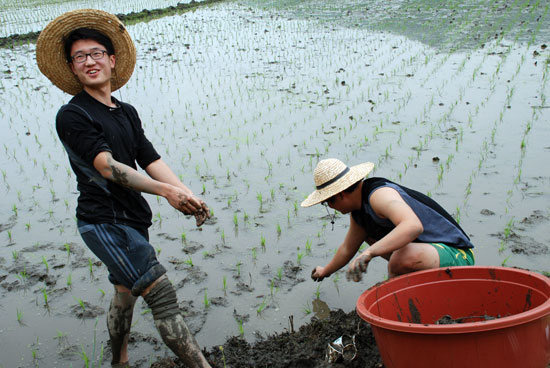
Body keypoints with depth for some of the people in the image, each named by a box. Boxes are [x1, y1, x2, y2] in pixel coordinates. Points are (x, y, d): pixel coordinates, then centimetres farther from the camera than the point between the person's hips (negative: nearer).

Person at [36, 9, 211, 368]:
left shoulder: (127, 113, 12)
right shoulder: (72, 116, -11)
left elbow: (152, 161, 5)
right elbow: (106, 166, -21)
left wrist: (188, 194, -12)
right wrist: (165, 191, -30)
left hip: (132, 220, 8)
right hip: (104, 221, -8)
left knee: (125, 293, 21)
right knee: (163, 296, -13)